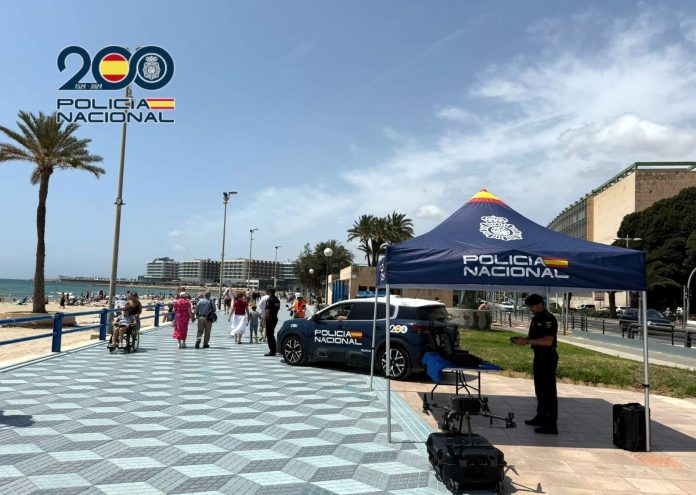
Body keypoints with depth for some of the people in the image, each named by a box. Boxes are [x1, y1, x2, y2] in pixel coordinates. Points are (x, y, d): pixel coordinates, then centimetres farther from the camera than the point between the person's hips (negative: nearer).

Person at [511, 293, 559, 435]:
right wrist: (522, 339, 5)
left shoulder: (549, 319, -17)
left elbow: (548, 341, -26)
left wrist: (527, 341, -25)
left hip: (548, 358, -10)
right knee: (540, 389, 18)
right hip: (539, 357, 10)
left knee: (549, 391, -6)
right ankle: (541, 417, 31)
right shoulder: (536, 318, 13)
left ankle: (552, 425, -3)